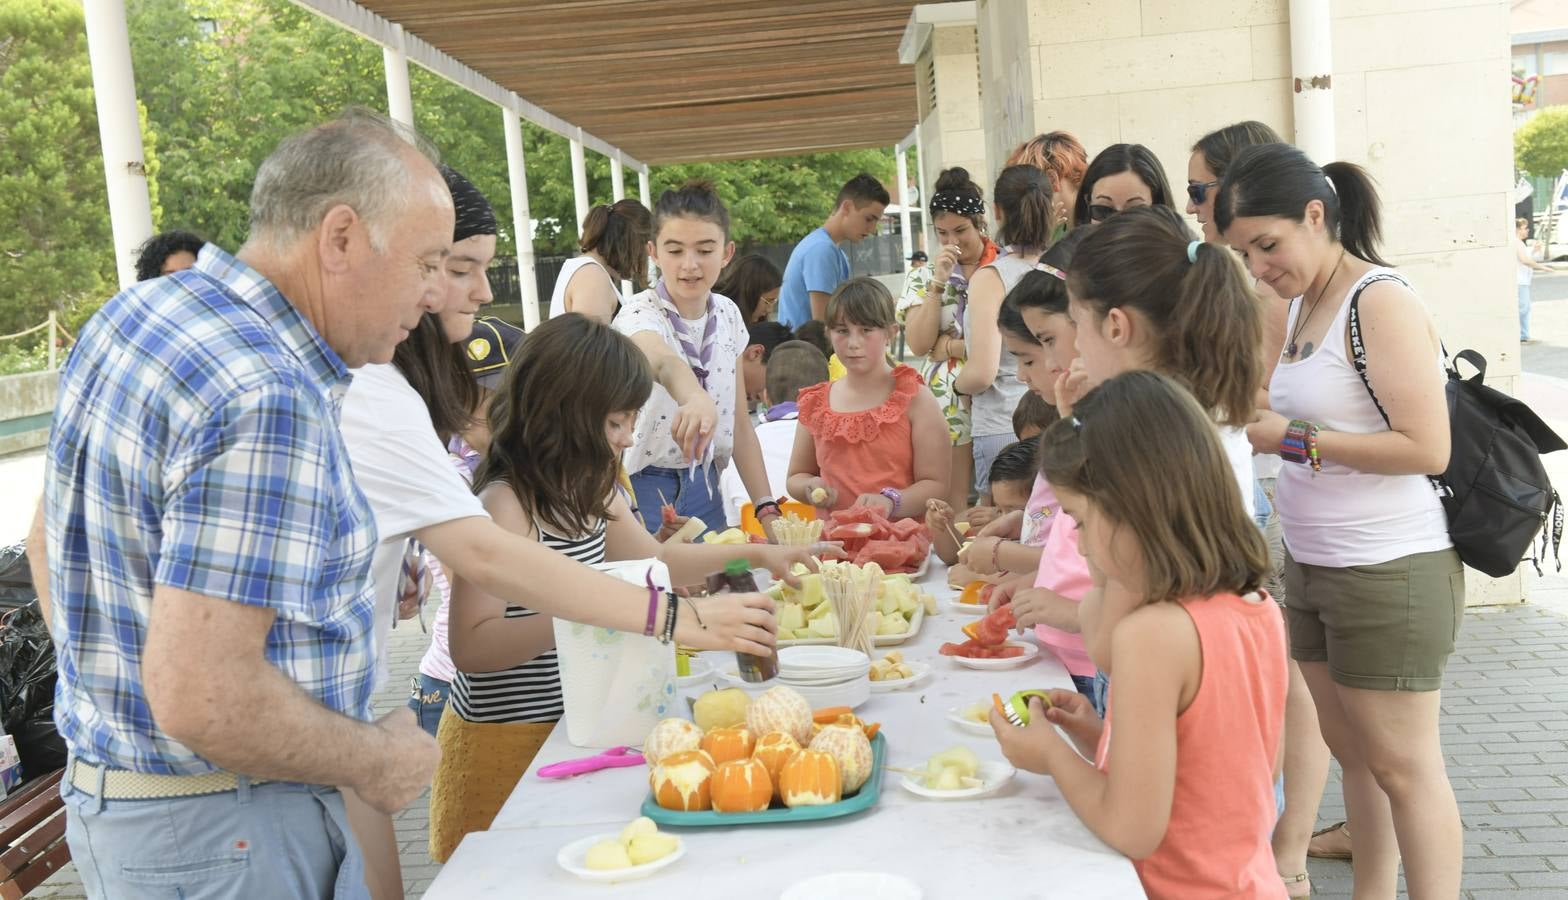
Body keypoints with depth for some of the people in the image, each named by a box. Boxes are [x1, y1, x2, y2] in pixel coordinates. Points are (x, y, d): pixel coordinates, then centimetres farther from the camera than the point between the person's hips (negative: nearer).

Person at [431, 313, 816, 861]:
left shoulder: (588, 494, 5)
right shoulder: (505, 507, -23)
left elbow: (653, 559, 21)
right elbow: (470, 645, -30)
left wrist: (755, 553, 15)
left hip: (567, 726, 8)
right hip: (504, 742, -8)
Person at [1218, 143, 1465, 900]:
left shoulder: (1381, 302, -17)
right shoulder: (1301, 305, 8)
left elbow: (1426, 447, -23)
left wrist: (1297, 438, -20)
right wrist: (1252, 418, 2)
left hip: (1389, 577, -8)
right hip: (1311, 565, 9)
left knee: (1402, 765, 4)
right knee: (1350, 751, 18)